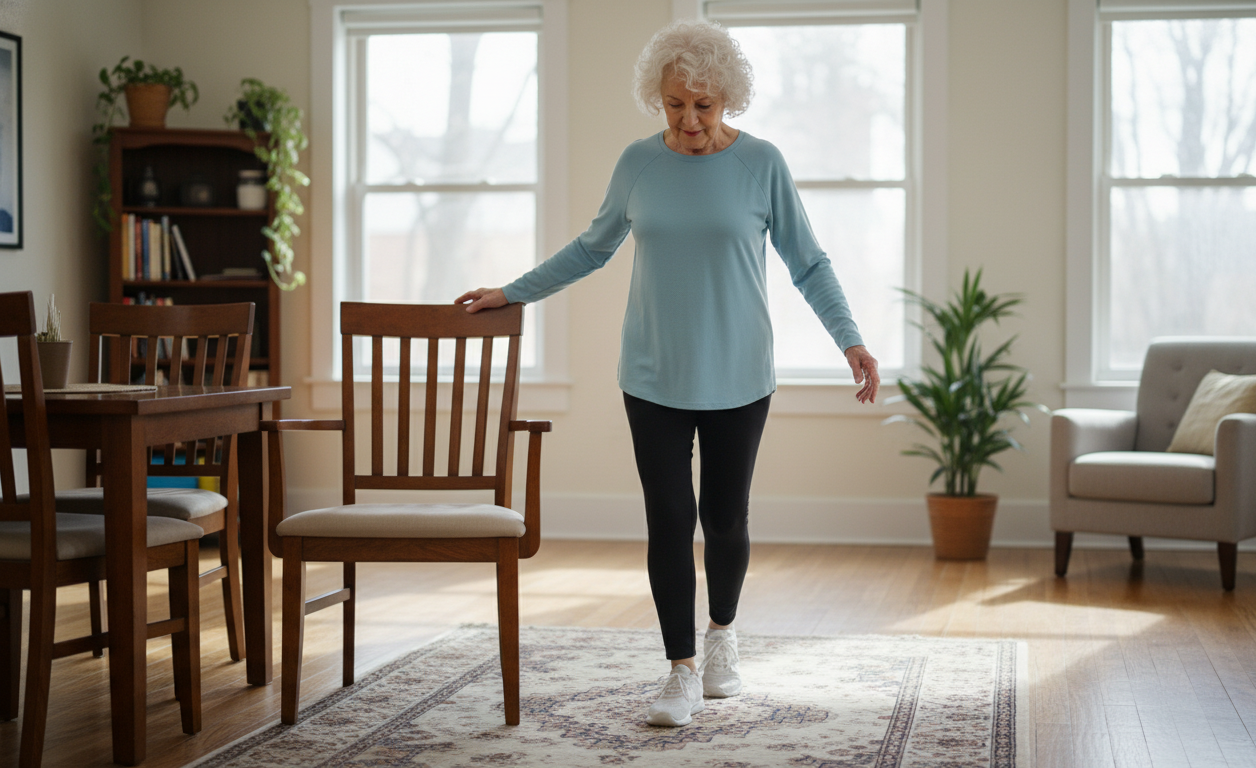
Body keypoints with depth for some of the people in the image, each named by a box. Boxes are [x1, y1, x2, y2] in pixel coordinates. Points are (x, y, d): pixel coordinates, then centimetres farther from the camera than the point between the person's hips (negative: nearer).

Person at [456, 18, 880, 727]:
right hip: (655, 377, 1)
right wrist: (513, 293, 17)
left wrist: (851, 339, -11)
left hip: (737, 377, -1)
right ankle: (683, 674, 5)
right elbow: (593, 248, 17)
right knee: (669, 521, -3)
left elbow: (808, 263, 0)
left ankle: (722, 638, 34)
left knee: (725, 518, 7)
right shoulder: (638, 164, 2)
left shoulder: (762, 164, -4)